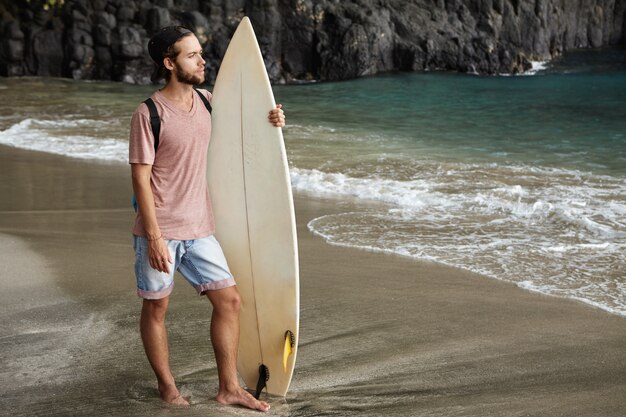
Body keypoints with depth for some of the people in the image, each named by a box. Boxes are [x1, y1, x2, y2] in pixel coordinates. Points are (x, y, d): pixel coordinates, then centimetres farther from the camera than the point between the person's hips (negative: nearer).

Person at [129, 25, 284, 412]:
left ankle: (229, 388, 17)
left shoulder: (207, 101, 4)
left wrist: (270, 120, 1)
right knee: (156, 307, 7)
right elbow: (141, 177, -14)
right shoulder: (149, 114, -14)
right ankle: (168, 388, 25)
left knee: (229, 299, 5)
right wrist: (155, 237, -17)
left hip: (199, 228, 6)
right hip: (160, 230, -6)